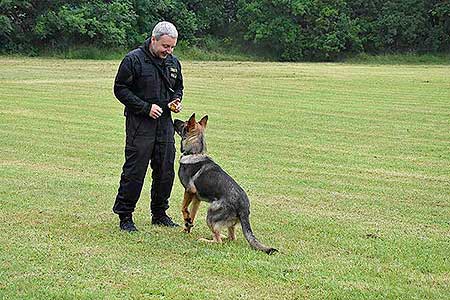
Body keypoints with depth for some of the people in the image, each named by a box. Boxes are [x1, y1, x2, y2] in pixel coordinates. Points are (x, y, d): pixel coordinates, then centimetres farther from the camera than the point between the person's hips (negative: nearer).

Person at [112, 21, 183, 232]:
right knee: (134, 171, -5)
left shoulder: (173, 63, 10)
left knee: (165, 171, 9)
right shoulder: (133, 60, -9)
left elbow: (178, 87, 25)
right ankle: (124, 216, 5)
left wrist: (176, 101, 2)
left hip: (165, 122, 6)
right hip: (139, 123, -6)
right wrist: (146, 107, -15)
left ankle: (159, 214, 23)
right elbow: (120, 89, -9)